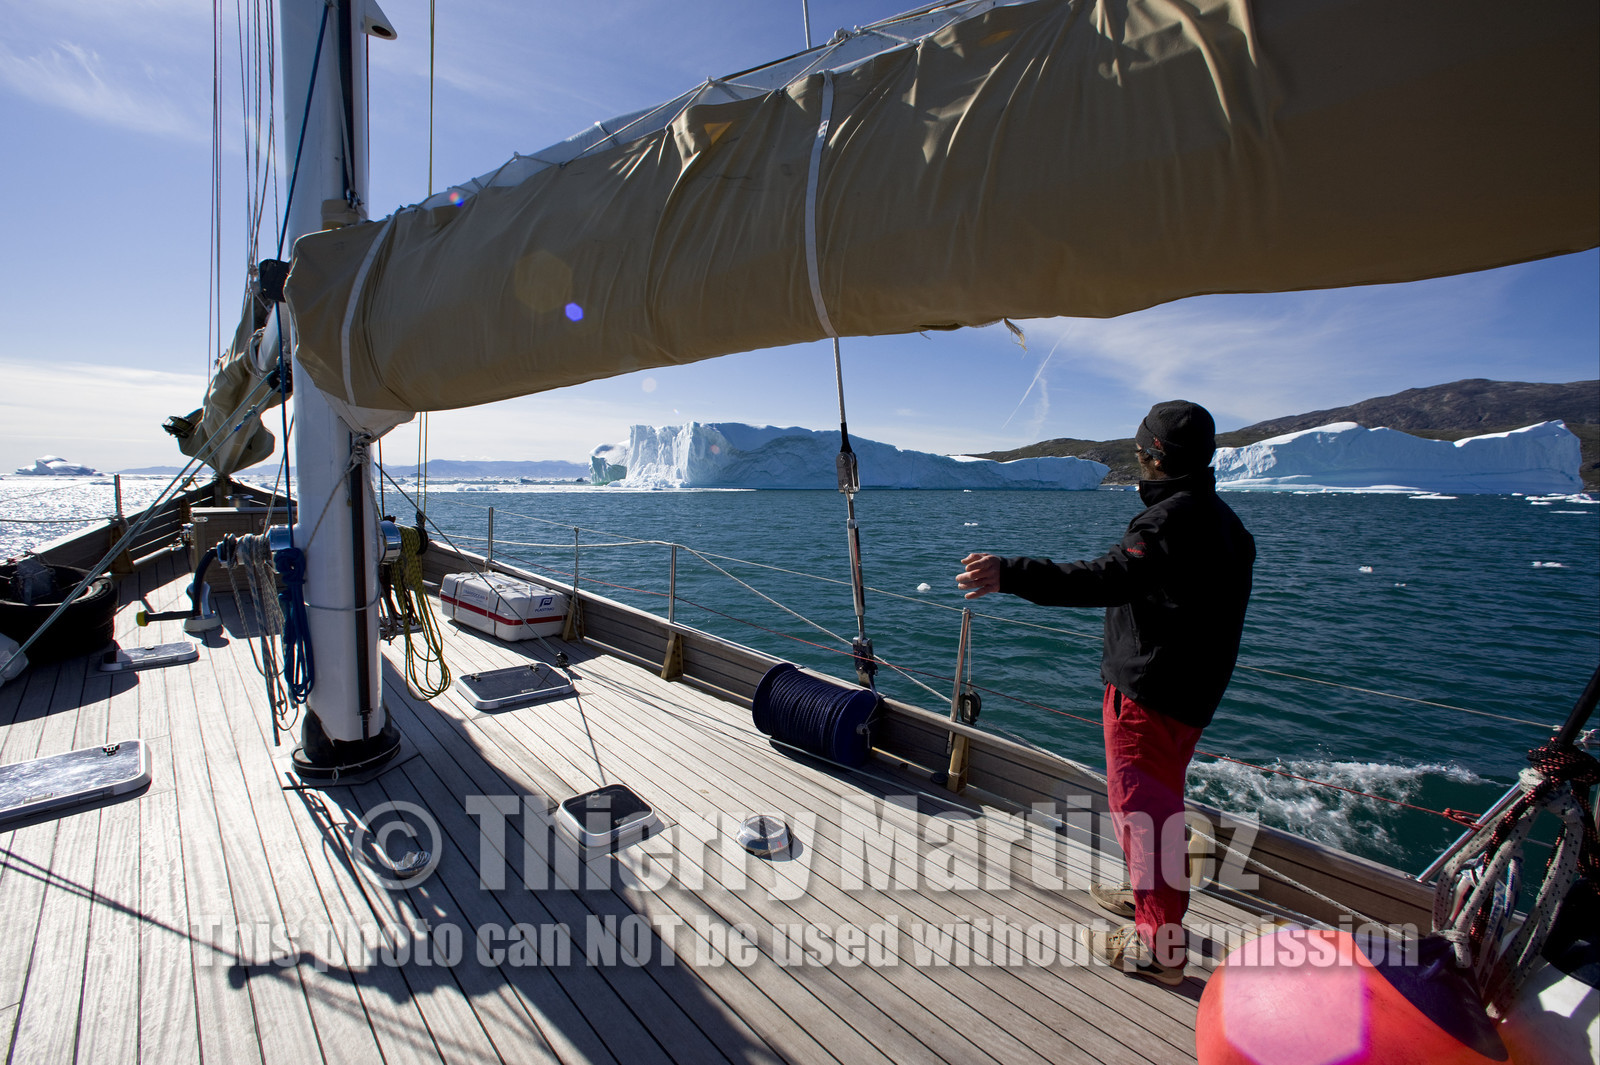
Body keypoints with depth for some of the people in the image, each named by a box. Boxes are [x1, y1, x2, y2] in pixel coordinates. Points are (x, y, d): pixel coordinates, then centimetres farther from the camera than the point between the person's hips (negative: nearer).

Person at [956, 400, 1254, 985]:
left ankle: (1158, 947, 13)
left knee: (1142, 805, 1)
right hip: (1193, 690, 10)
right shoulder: (1226, 522, 11)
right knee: (1160, 799, 24)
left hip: (1147, 691, -10)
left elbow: (1107, 579, -36)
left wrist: (1011, 575, -42)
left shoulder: (1170, 519, -22)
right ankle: (1152, 894, 43)